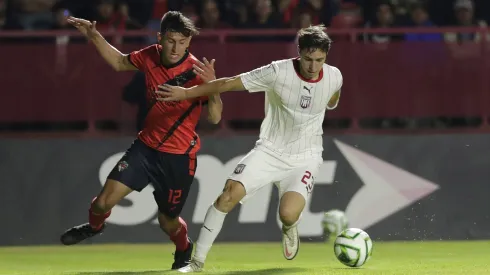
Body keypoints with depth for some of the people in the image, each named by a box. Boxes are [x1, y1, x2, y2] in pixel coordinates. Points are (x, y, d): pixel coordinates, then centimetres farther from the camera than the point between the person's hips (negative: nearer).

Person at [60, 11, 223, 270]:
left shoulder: (197, 72, -21)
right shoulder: (150, 56, -7)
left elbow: (215, 117, -28)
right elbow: (119, 63, 15)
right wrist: (94, 36, 6)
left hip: (179, 157, -3)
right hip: (146, 146, 3)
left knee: (168, 221, 9)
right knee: (104, 201, -6)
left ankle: (184, 249, 45)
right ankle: (94, 225, 31)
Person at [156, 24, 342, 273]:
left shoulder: (334, 78, -10)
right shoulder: (278, 72, -18)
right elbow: (230, 83, -13)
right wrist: (186, 92, -12)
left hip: (304, 158, 0)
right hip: (270, 150, 0)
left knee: (288, 214, -24)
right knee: (230, 194, -18)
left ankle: (289, 229, 17)